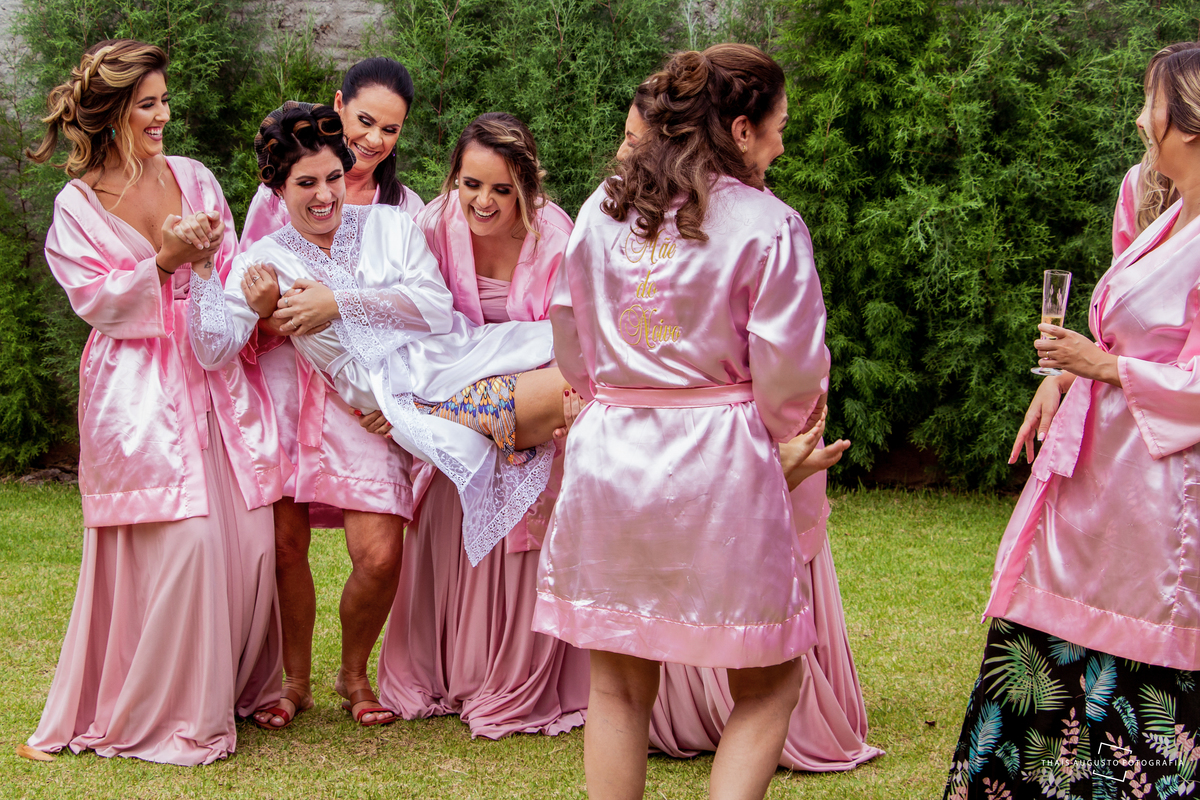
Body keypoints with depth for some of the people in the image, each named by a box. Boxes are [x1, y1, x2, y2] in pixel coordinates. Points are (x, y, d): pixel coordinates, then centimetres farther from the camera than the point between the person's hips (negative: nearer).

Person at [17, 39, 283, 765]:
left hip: (215, 375, 4)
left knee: (247, 537, -1)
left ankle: (238, 688, 19)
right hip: (140, 394, -4)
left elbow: (231, 270, 17)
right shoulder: (78, 205, 2)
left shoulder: (194, 178, 12)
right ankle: (168, 714, 3)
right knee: (178, 541, -12)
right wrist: (165, 261, -14)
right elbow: (97, 299, -6)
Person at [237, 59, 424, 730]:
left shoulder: (404, 208, 12)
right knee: (284, 543, -3)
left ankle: (355, 674, 16)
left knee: (381, 554, -10)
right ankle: (296, 680, 20)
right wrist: (265, 306, -13)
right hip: (284, 377, 0)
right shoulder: (281, 192, 8)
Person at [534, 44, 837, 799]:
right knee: (768, 686, 8)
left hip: (609, 453, 5)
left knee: (617, 686, 14)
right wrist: (786, 424, 12)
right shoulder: (767, 224, -8)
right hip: (720, 464, -5)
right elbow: (788, 369, -9)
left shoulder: (601, 211, 8)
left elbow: (571, 345, 14)